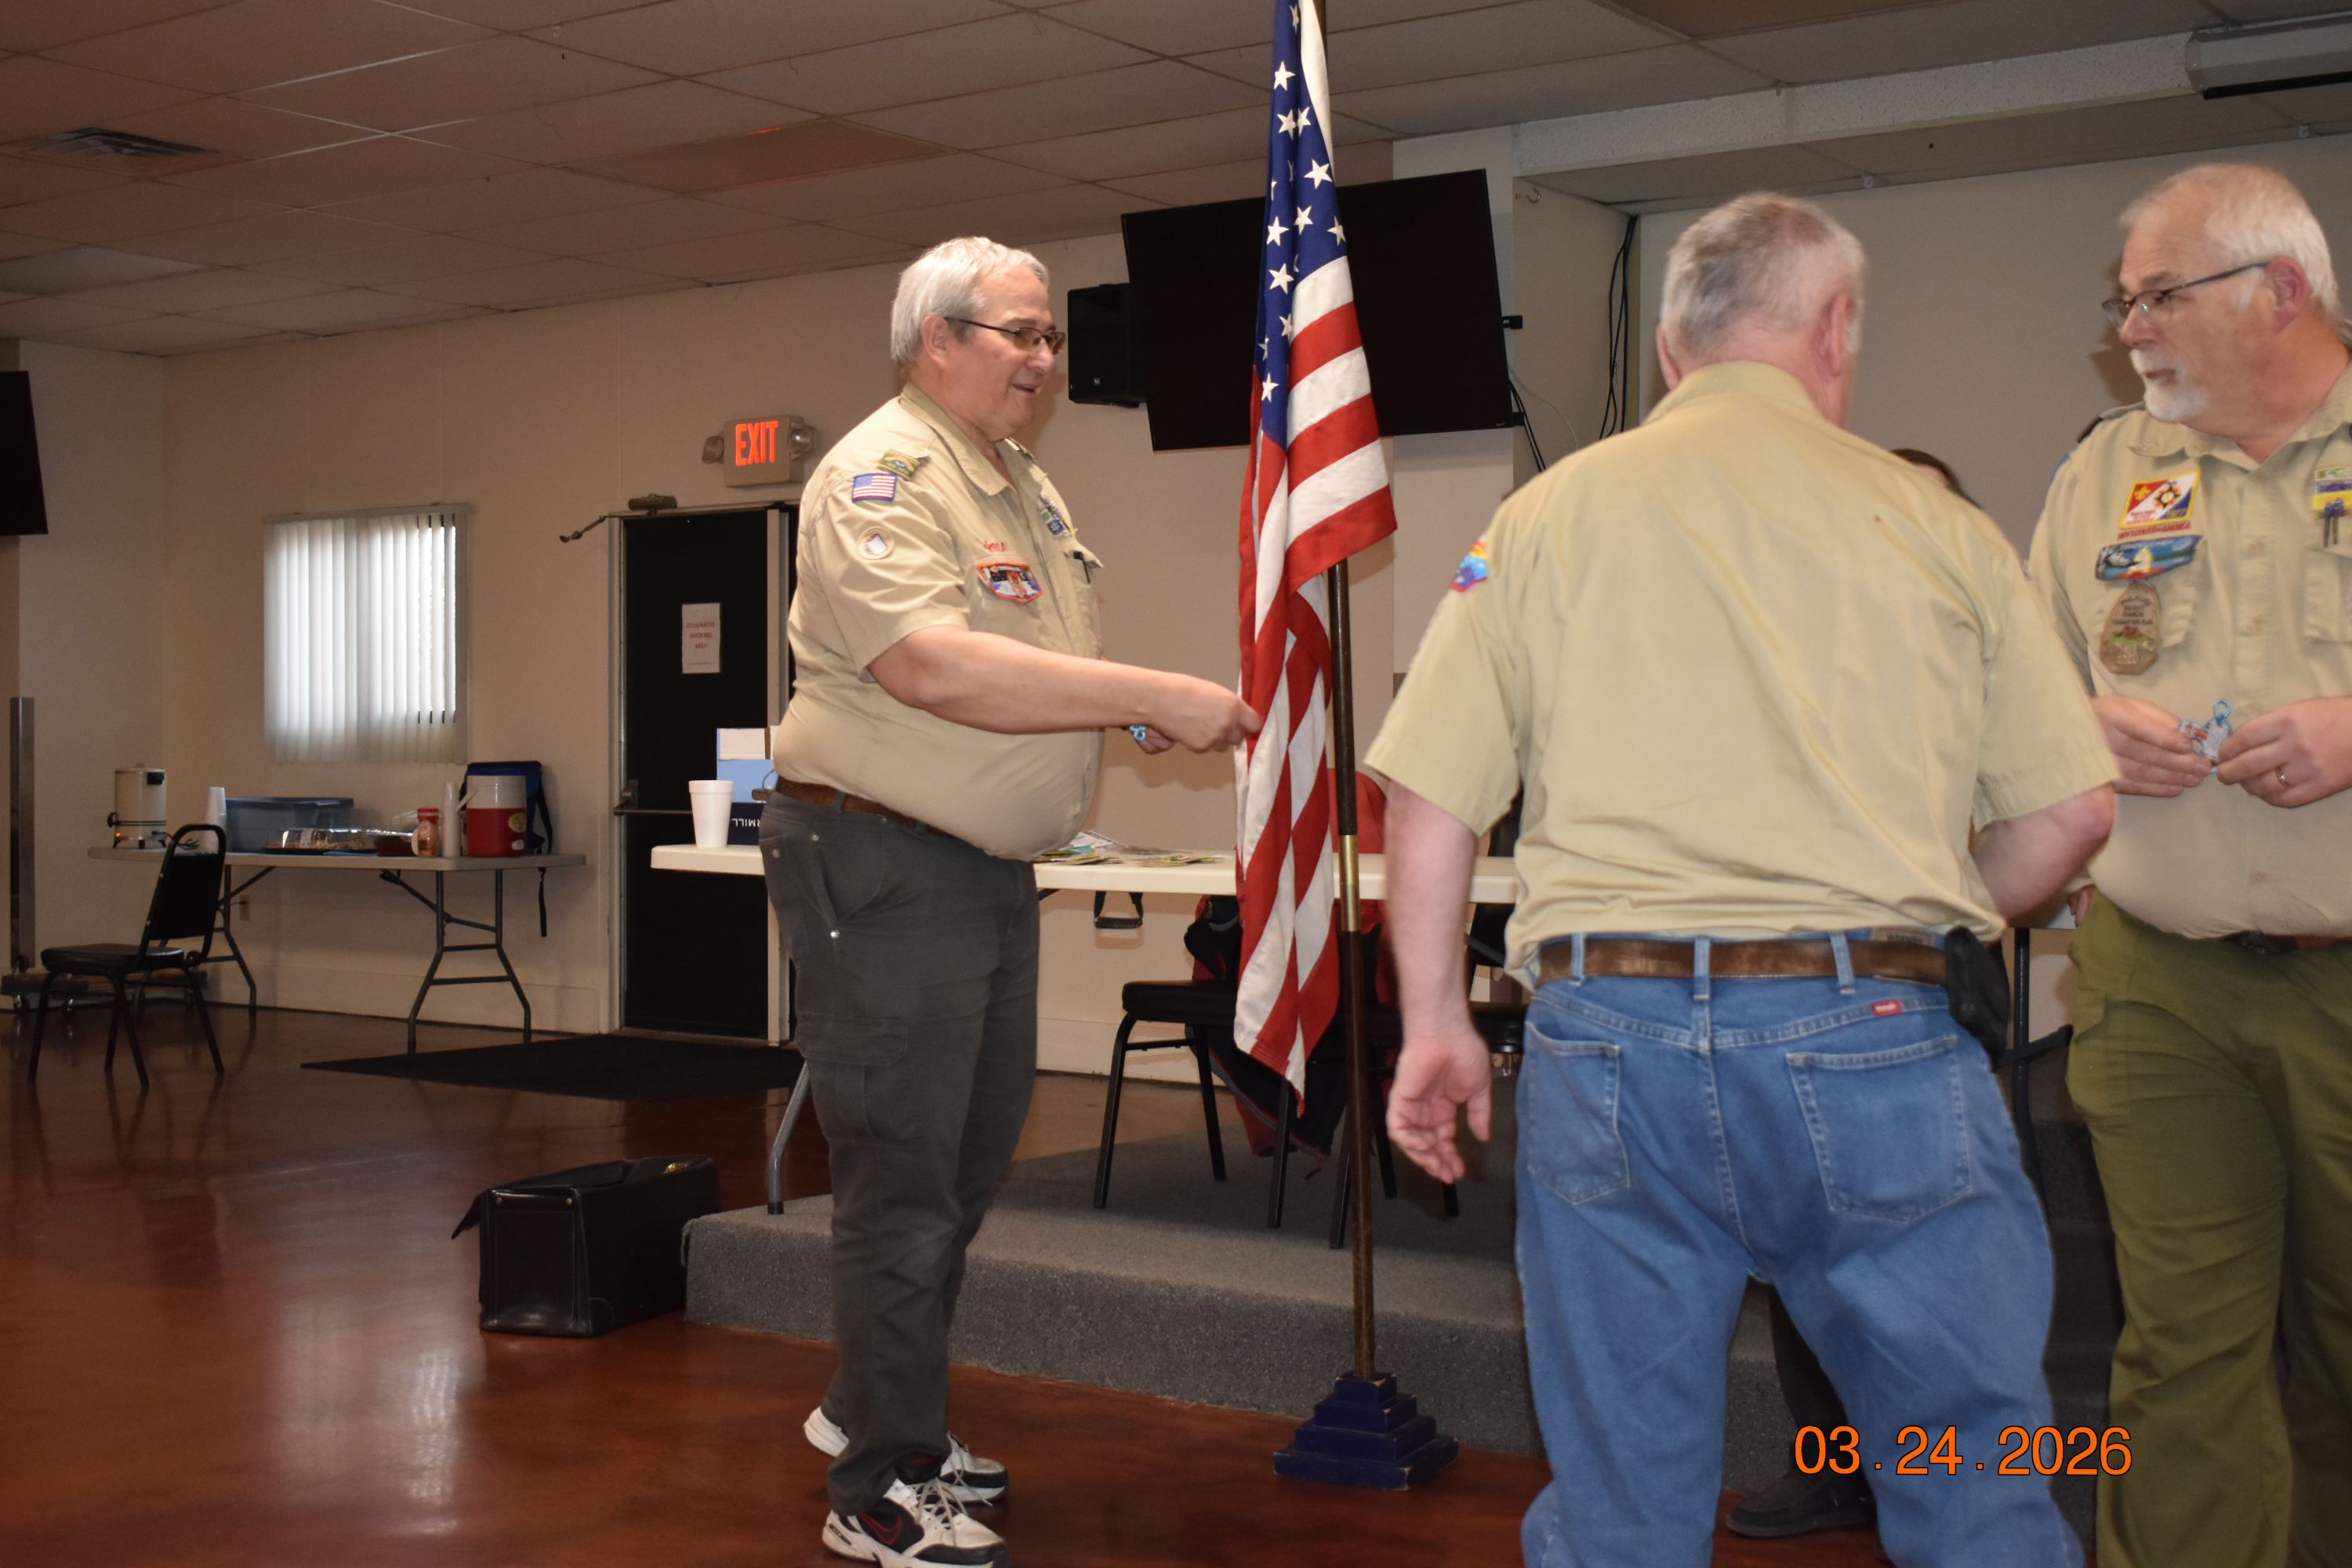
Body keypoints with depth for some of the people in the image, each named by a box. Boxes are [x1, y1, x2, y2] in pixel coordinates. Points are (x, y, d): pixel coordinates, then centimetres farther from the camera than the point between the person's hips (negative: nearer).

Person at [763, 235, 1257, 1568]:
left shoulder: (1028, 485, 15)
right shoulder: (881, 479, -15)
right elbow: (934, 667, -29)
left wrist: (1165, 712, 2)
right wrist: (1155, 696, -30)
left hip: (993, 865, 9)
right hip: (882, 867, -9)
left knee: (974, 1155, 17)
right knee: (906, 1172, -3)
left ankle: (873, 1405, 34)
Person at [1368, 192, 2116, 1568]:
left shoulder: (1551, 514, 7)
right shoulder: (1935, 525, 5)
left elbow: (1429, 797, 2)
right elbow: (2071, 809, 5)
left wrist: (1436, 1020, 12)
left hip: (1614, 1038, 2)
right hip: (1876, 1040, -1)